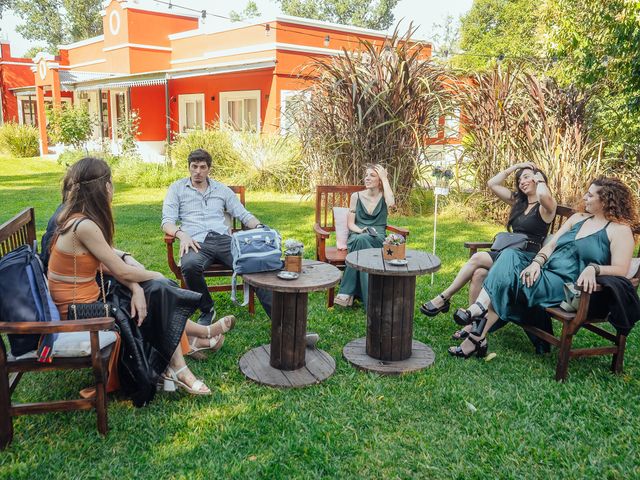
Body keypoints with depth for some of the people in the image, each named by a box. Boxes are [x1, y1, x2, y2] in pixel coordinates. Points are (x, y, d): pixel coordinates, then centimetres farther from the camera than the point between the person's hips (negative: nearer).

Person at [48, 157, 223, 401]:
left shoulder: (77, 218, 5)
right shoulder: (84, 226, -24)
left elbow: (109, 265, 5)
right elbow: (122, 271, -18)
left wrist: (137, 288, -9)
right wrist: (155, 276, 1)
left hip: (83, 302, 8)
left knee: (159, 292, 7)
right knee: (159, 294, 1)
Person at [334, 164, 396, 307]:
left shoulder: (384, 196, 8)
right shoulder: (356, 196, 10)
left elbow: (391, 204, -18)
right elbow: (350, 224, 6)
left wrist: (385, 179, -8)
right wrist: (361, 231, -17)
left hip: (378, 239, -1)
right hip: (357, 236, 1)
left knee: (362, 240, -36)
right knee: (361, 239, -36)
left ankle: (347, 291, -34)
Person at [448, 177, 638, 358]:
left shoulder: (620, 229, -1)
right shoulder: (578, 218, 19)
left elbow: (620, 270, -11)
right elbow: (550, 245, 10)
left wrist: (594, 268, -29)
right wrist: (536, 262, -9)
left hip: (569, 285, -7)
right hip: (545, 272, 7)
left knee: (510, 277, -24)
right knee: (510, 256, -20)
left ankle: (478, 337, -19)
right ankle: (478, 309, -31)